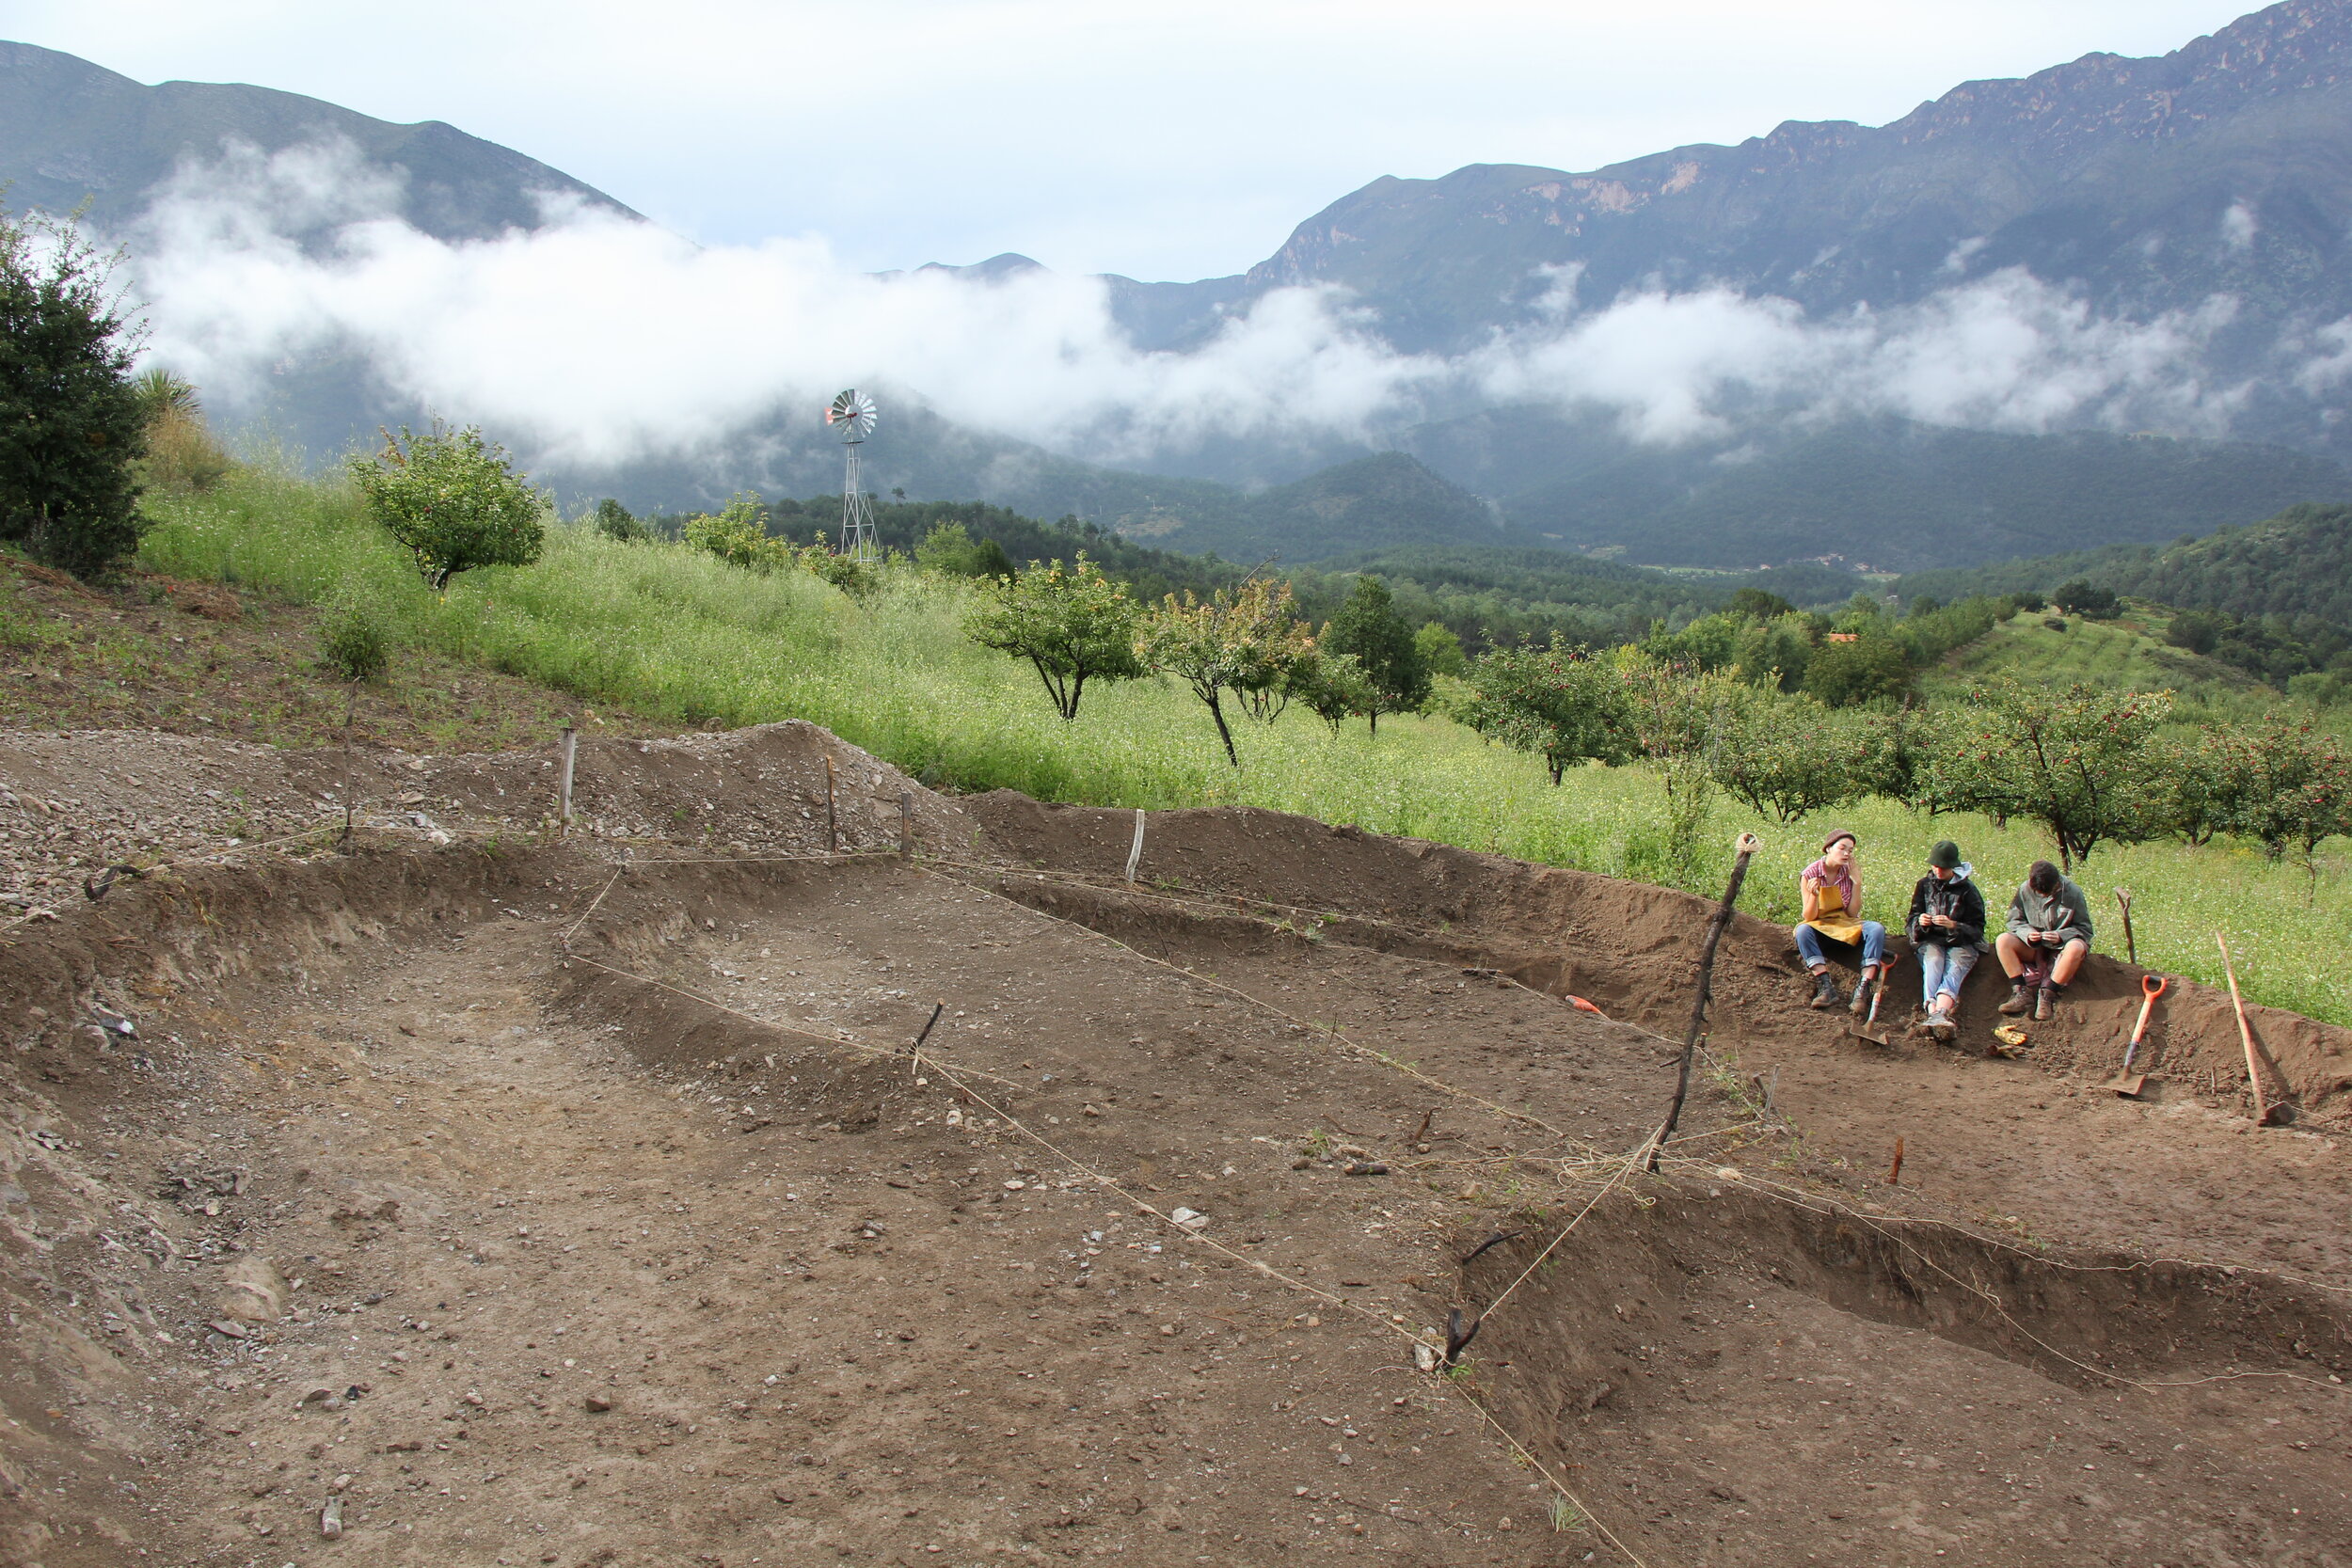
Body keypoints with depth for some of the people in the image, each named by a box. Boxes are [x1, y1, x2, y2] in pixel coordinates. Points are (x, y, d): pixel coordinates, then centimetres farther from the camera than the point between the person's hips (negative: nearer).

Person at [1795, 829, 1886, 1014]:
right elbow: (1809, 918, -13)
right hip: (1819, 928, -2)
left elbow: (1853, 913, -7)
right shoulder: (1809, 874, -11)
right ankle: (1826, 987, -40)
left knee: (1876, 929, -27)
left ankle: (1863, 988, -36)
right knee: (1803, 931, -36)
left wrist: (1856, 882, -14)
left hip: (1845, 926, 2)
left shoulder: (1849, 873, -4)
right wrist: (1813, 895, -32)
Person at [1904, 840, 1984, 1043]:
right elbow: (1910, 923, 12)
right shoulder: (1924, 885, 11)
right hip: (1931, 941, 2)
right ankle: (1935, 1014, -59)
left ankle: (1938, 1015, -63)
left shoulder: (1966, 889, 4)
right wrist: (1920, 922, -13)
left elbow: (1977, 929, 0)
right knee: (1933, 962, -33)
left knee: (1954, 968, -34)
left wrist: (1954, 925, -20)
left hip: (1961, 943, -1)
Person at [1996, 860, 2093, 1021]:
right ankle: (2022, 992, -29)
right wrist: (2027, 934, -19)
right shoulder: (2025, 890, -6)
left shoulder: (2073, 893, -11)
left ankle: (2047, 994, -31)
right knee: (2002, 940, -25)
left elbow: (2084, 929, -6)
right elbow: (2015, 921, 3)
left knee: (2076, 948, -38)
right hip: (2033, 947, 2)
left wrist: (2061, 936, -25)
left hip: (2062, 945, -2)